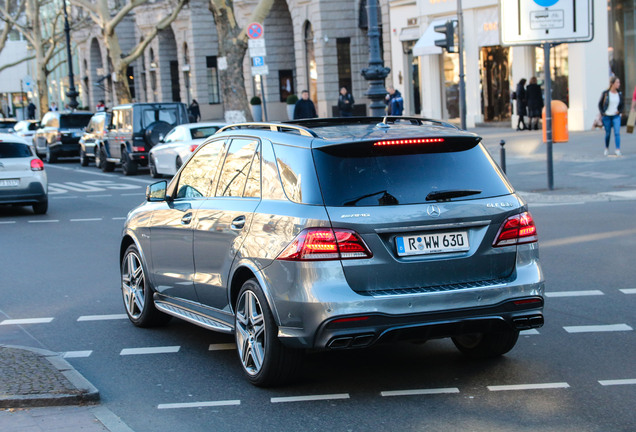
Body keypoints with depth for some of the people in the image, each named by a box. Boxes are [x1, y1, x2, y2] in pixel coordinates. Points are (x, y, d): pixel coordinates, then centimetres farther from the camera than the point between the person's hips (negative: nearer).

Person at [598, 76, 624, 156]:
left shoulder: (619, 94, 3)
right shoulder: (605, 93, -6)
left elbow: (621, 105, 15)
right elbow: (600, 104, 3)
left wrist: (619, 111, -2)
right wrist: (602, 113, -7)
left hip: (616, 116, 1)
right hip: (607, 116, -1)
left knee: (617, 133, -13)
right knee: (607, 133, 9)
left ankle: (618, 150, -16)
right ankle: (607, 149, 30)